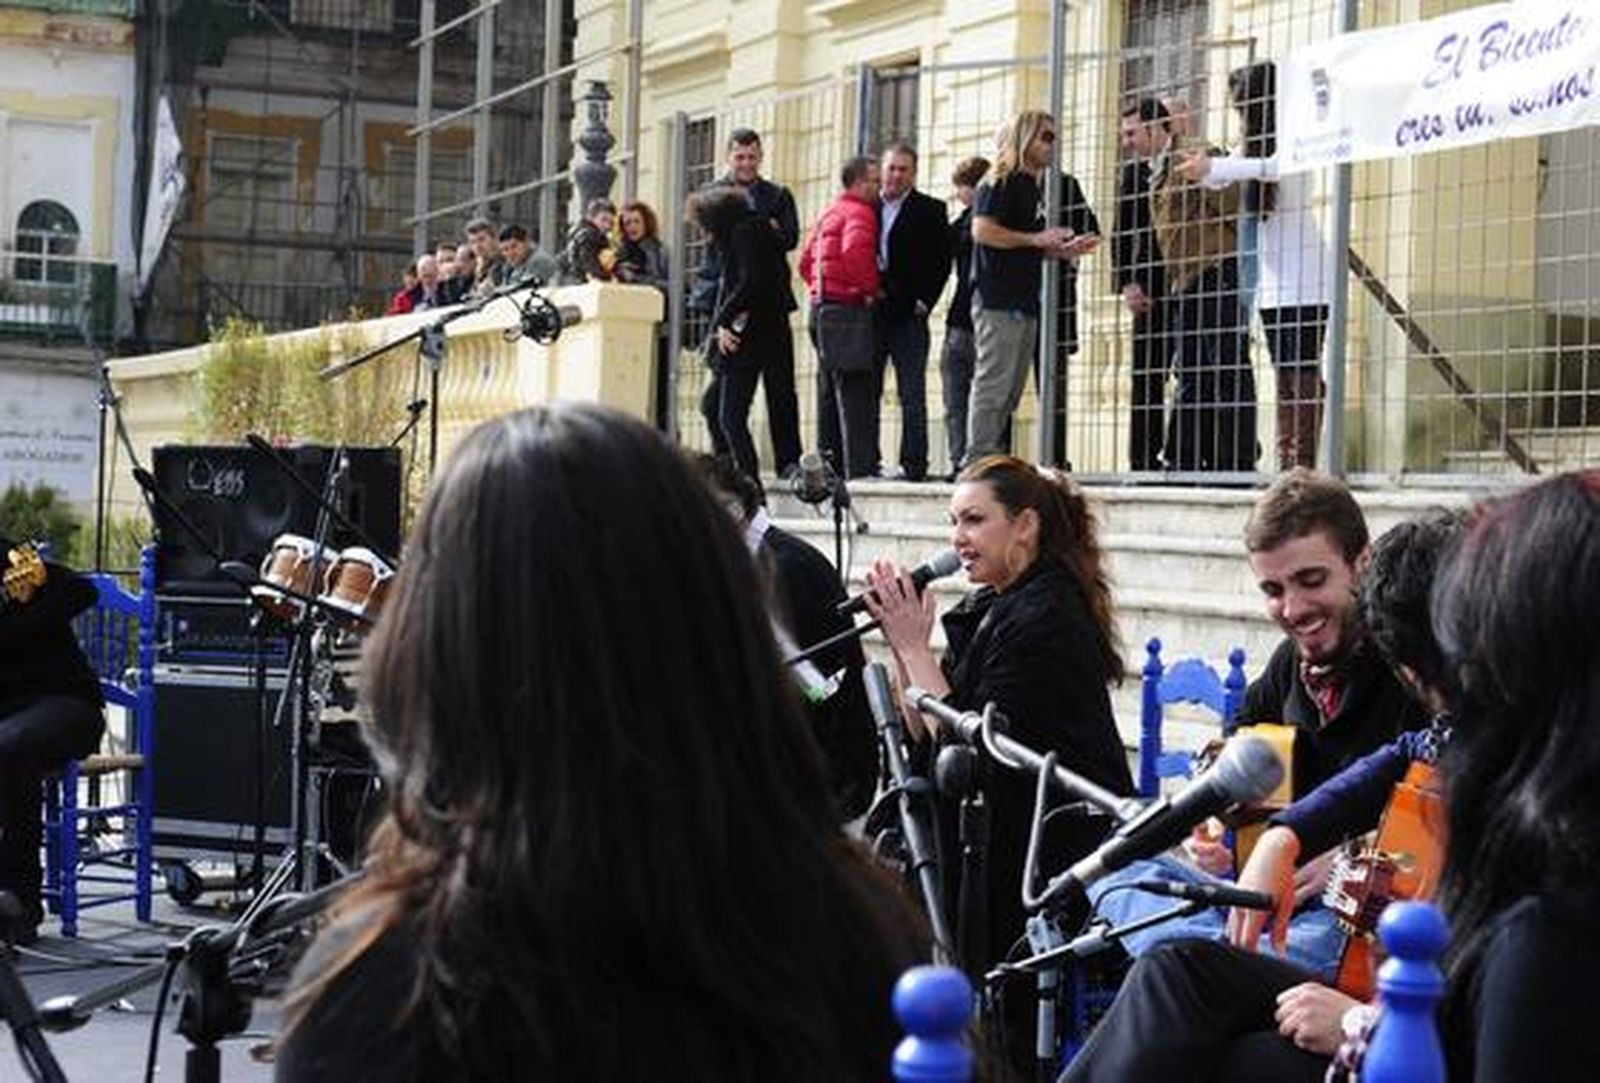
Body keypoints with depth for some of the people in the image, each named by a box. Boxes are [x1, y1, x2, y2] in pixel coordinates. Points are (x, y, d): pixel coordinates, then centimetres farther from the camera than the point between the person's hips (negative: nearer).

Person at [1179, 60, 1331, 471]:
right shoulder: (1255, 142, 15)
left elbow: (1273, 168, -30)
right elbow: (1219, 178, 22)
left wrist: (1213, 166, -31)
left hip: (1303, 280, -9)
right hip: (1273, 281, 9)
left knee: (1304, 374, -9)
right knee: (1284, 375, 7)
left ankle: (1305, 463, -11)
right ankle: (1286, 463, 9)